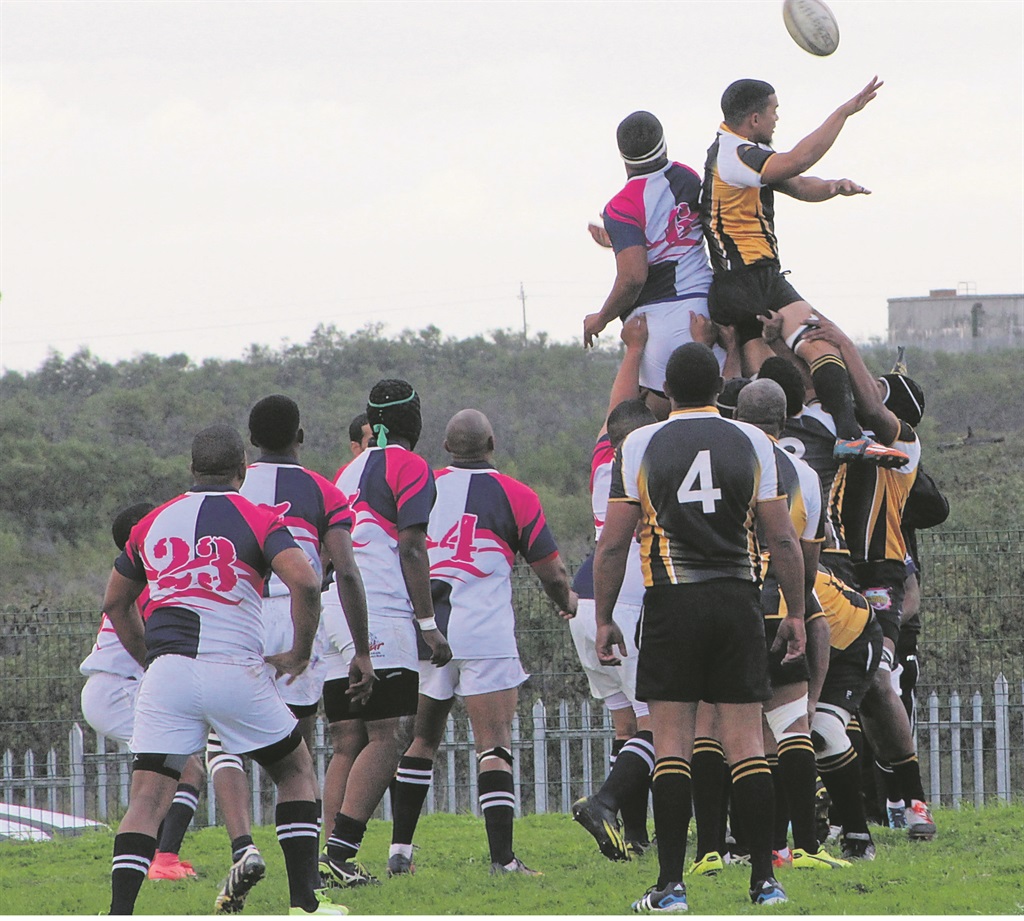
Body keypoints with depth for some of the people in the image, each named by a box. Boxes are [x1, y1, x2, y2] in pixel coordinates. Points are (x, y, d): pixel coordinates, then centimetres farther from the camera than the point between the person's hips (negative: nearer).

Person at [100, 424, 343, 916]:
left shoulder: (153, 522, 16)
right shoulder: (257, 520, 3)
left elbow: (114, 603, 26)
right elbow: (304, 581, -13)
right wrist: (300, 652, 0)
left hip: (167, 673, 2)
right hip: (235, 671, -2)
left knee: (147, 797, 1)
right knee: (295, 769, 18)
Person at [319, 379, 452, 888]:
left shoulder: (350, 470, 22)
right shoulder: (409, 466, -1)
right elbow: (410, 547, -9)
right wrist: (428, 622, -8)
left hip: (331, 615, 8)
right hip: (380, 617, -8)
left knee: (347, 744, 7)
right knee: (388, 737, -9)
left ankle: (335, 859, -2)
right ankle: (339, 851, -21)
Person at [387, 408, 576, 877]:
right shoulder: (514, 495, 2)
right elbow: (551, 571, 8)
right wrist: (567, 601, 29)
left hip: (421, 631, 3)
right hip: (483, 635, -3)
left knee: (421, 738, 16)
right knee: (494, 745, -4)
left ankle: (399, 851, 16)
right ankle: (502, 858, -13)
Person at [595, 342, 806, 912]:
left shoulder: (640, 447, 2)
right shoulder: (753, 444, 5)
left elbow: (613, 543, 1)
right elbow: (783, 539, 3)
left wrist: (604, 619, 8)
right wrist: (796, 613, 10)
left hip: (671, 603, -1)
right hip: (738, 598, 1)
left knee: (672, 744, 0)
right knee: (746, 743, 3)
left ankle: (672, 885, -5)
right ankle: (765, 880, 1)